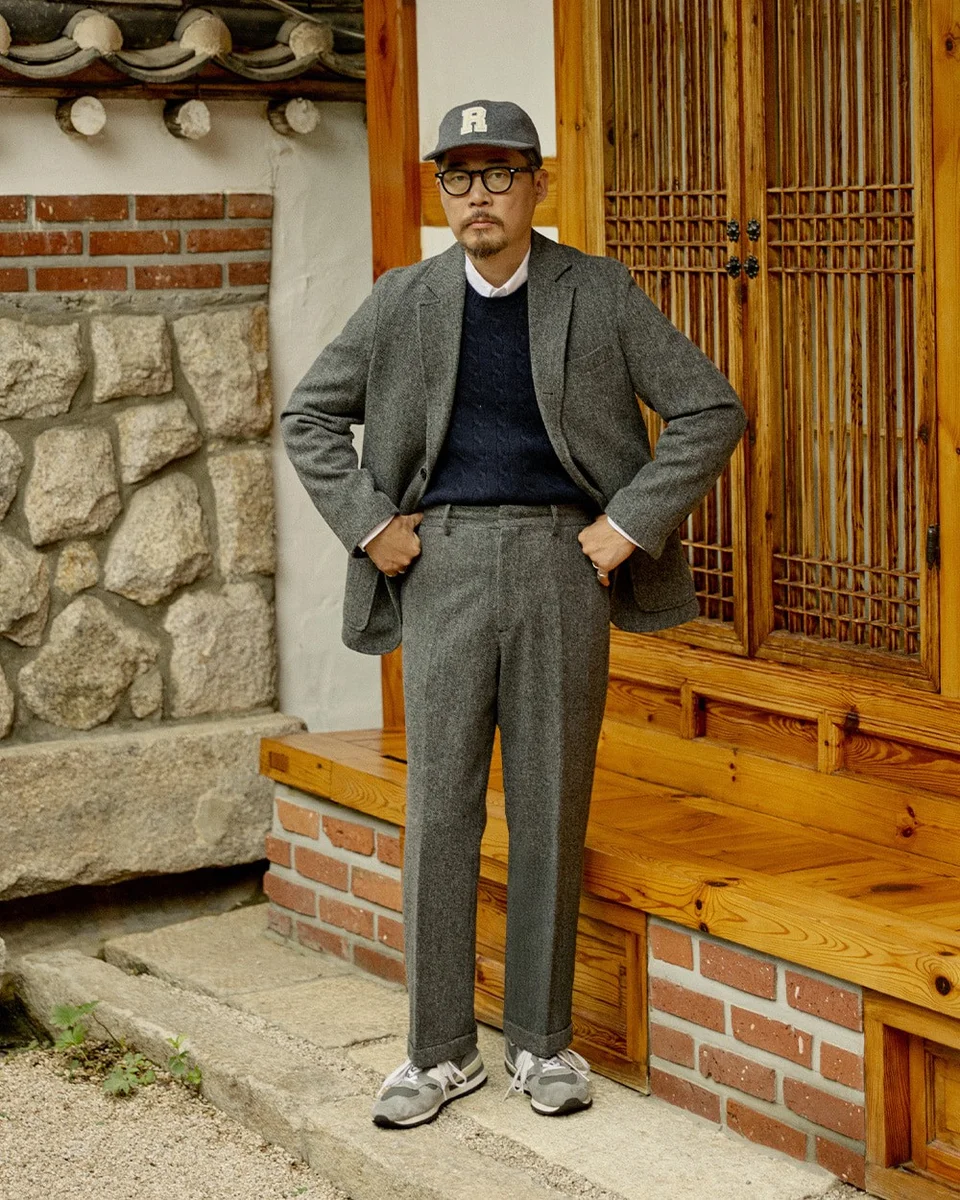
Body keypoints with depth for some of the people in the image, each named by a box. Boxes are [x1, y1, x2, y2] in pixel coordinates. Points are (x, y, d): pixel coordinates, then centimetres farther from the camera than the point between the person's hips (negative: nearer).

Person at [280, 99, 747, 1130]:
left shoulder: (600, 295, 1)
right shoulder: (402, 302, 5)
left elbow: (710, 412, 1)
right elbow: (308, 416, 14)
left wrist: (630, 524, -6)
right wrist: (366, 525, 2)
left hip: (560, 562, -1)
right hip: (443, 565, 1)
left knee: (551, 810, 4)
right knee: (439, 808, 1)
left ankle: (541, 1040, 17)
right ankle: (441, 1049, 11)